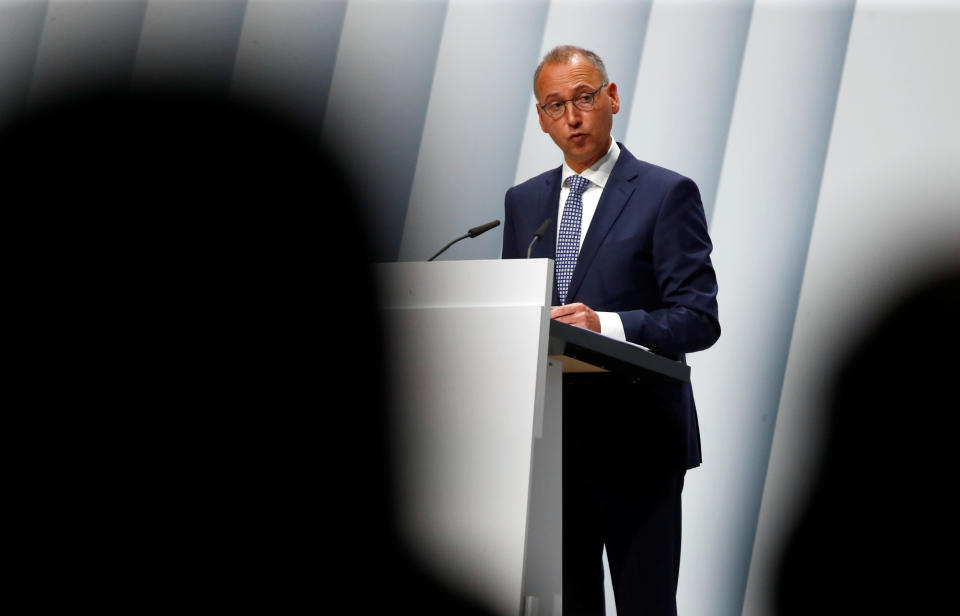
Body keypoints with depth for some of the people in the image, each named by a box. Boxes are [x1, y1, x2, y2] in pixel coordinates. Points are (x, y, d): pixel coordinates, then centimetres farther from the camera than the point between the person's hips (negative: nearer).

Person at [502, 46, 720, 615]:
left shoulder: (667, 194, -2)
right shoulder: (524, 201, 15)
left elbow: (699, 319, -9)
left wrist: (607, 325, -25)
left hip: (635, 439, -5)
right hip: (547, 439, 5)